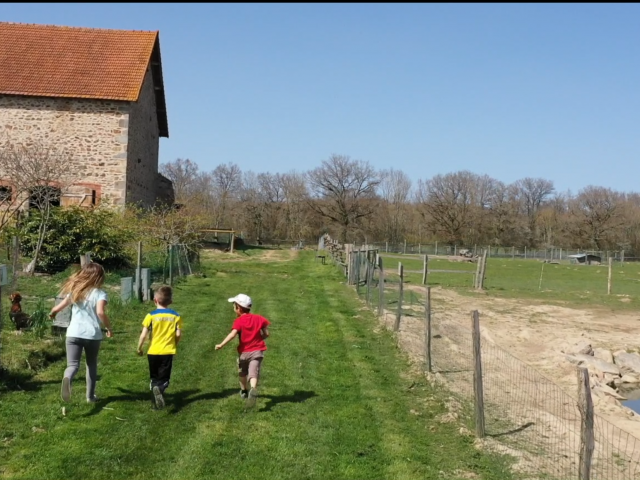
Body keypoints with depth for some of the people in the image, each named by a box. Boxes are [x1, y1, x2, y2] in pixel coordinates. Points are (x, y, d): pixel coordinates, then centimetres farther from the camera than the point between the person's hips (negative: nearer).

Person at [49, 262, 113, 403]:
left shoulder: (74, 291, 10)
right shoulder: (100, 294, -3)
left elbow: (58, 308, 16)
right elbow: (100, 312, -19)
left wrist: (52, 313, 39)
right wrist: (109, 328, -5)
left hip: (73, 334, 2)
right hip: (93, 335, -2)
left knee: (73, 365, -4)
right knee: (91, 365, 19)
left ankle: (67, 379, -39)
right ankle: (90, 396, 25)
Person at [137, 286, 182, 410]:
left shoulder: (151, 316, -7)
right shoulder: (175, 316, -1)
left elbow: (144, 334, -8)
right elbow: (178, 334, -2)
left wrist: (139, 348, 7)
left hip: (153, 351, 0)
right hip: (168, 351, 0)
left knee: (154, 377, 20)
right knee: (164, 378, 0)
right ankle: (160, 388, -29)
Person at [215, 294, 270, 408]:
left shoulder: (239, 321, -7)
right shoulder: (259, 318, 6)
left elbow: (233, 334, -23)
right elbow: (266, 334, 7)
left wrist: (221, 344, -26)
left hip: (244, 352, -1)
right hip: (257, 351, 1)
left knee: (242, 372, 24)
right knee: (253, 373, -10)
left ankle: (243, 391, 42)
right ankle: (253, 389, -39)